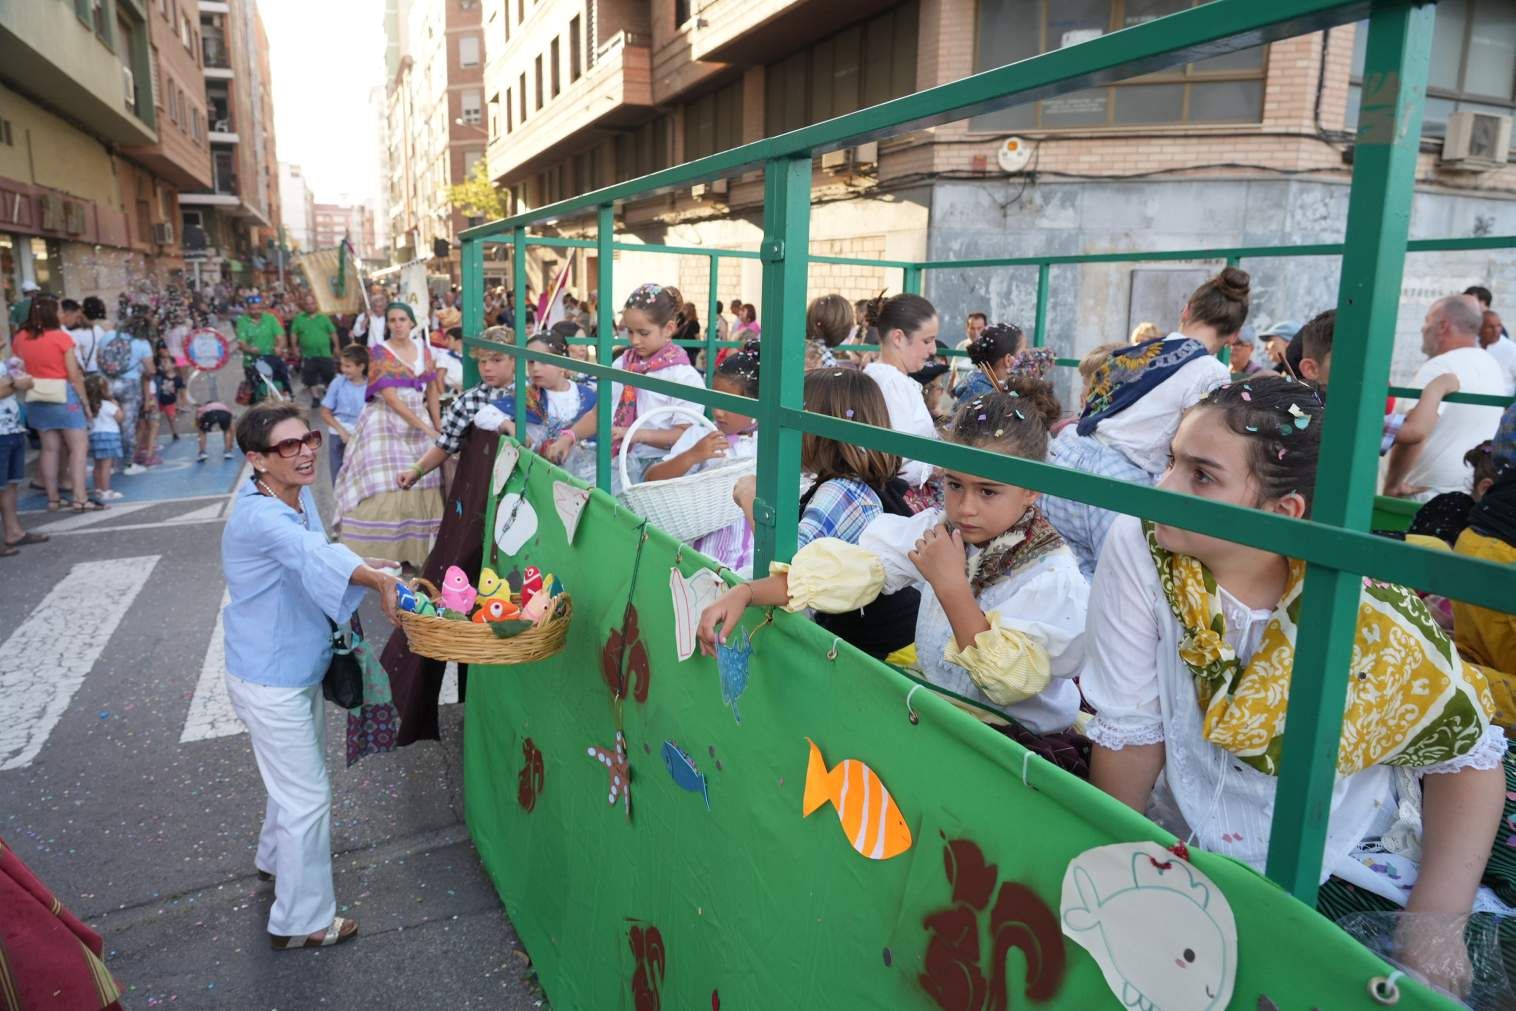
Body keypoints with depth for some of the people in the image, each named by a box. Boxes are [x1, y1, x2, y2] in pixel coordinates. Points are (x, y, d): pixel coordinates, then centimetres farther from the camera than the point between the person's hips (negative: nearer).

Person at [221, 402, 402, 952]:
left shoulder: (300, 496, -2)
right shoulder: (257, 517, -30)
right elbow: (309, 551, -50)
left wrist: (361, 566, -1)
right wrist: (377, 579, -65)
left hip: (301, 668, 9)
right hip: (270, 683, -9)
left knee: (301, 775, 28)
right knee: (307, 796, 2)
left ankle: (275, 858, 54)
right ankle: (301, 920, 21)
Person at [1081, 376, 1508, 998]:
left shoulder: (1369, 613, -18)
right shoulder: (1140, 546, -20)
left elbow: (1469, 756, -4)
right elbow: (1130, 731, -13)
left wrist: (1436, 924, -13)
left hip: (1348, 871, 1)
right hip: (1181, 855, 0)